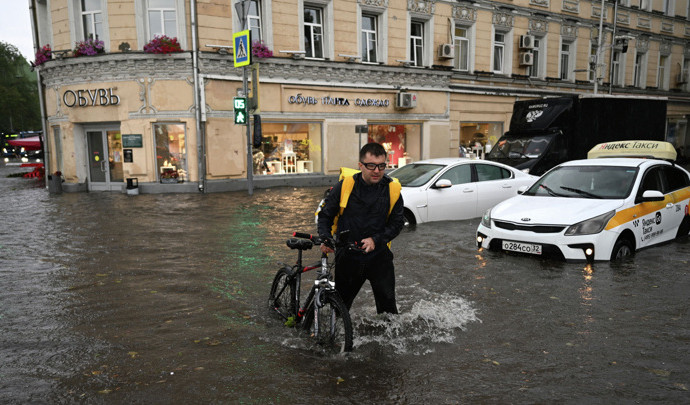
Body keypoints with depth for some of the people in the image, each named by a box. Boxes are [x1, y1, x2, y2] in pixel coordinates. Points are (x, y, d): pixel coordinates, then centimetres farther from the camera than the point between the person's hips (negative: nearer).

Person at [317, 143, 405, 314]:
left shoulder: (392, 189, -6)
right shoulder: (345, 186, -8)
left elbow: (397, 222, 1)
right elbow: (325, 215, 3)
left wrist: (376, 240, -13)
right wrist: (325, 239, -13)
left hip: (379, 256, 0)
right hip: (348, 256, 0)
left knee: (387, 304, 6)